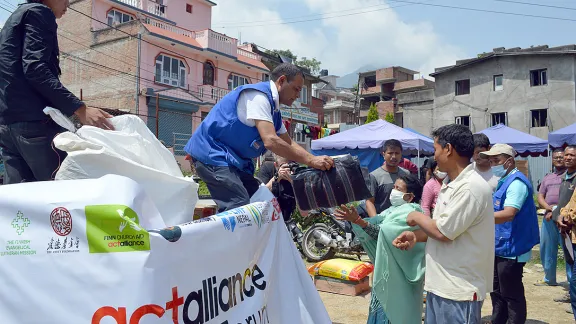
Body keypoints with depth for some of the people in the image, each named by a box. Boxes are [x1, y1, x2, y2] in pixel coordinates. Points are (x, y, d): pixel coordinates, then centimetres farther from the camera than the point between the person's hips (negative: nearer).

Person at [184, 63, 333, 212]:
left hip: (234, 159, 11)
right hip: (212, 153, -10)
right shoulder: (258, 95, -18)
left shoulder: (274, 109, 13)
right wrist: (310, 160, -23)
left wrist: (315, 160, 3)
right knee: (239, 209, -20)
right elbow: (271, 141, -27)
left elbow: (289, 143, 18)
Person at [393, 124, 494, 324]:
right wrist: (416, 236, 1)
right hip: (441, 284, 9)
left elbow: (443, 232, -23)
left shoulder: (471, 187, -21)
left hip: (459, 289, -9)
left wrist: (417, 218, -6)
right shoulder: (451, 185, 12)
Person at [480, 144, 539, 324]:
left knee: (512, 295, 2)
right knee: (497, 292, 20)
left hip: (511, 249, -10)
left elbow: (508, 214, -31)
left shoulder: (516, 182, -19)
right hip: (500, 247, 10)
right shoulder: (503, 181, 12)